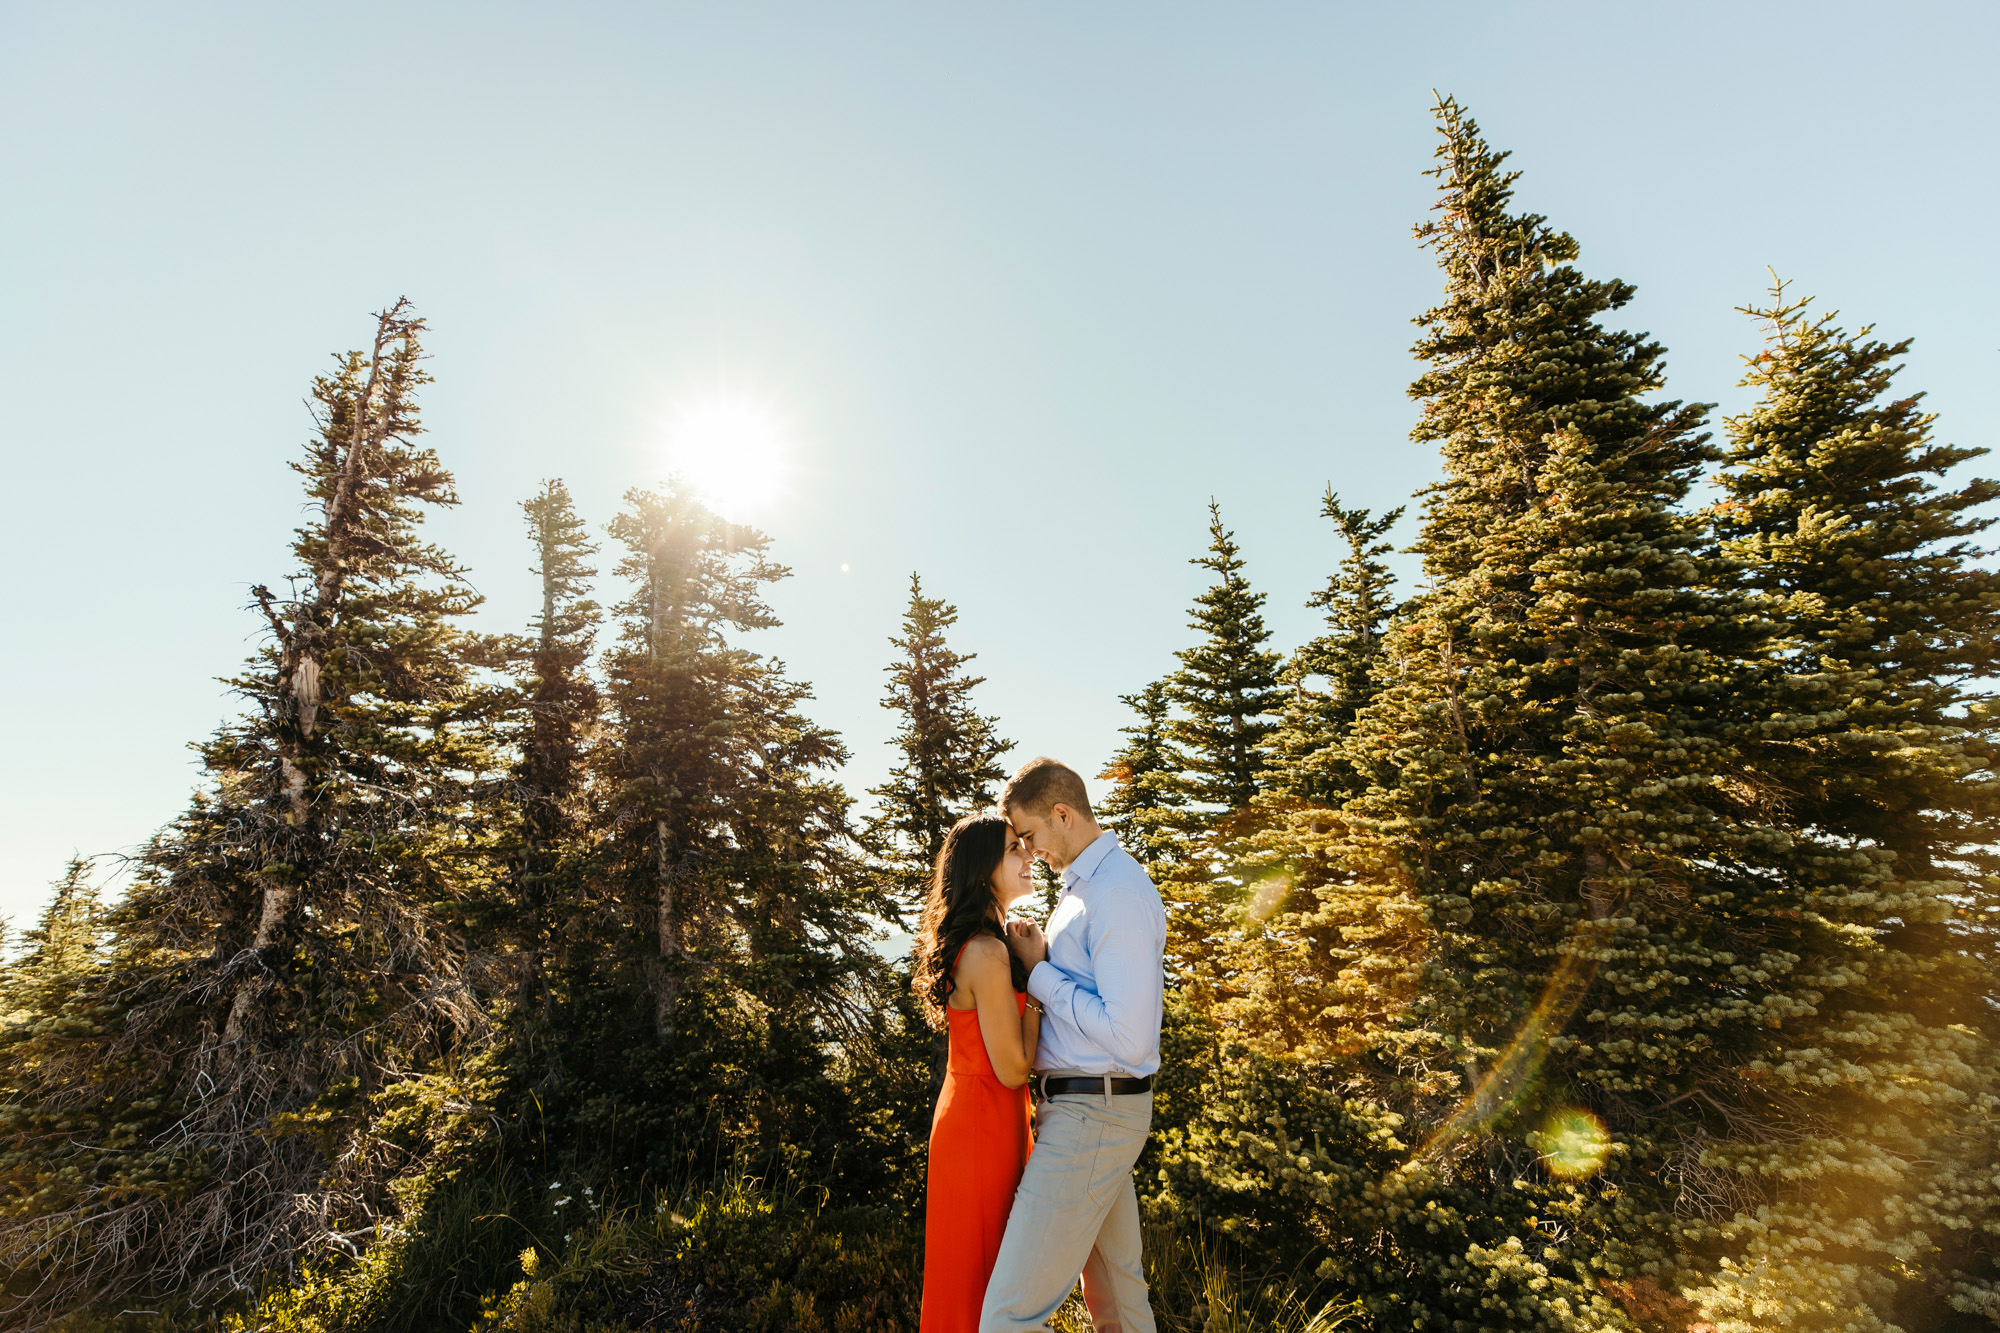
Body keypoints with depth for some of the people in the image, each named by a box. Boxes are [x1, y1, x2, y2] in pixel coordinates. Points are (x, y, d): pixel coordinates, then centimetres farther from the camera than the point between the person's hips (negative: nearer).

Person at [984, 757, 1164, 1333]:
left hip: (1091, 1115, -10)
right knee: (1118, 1282, 23)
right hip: (1097, 1109, 10)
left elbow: (1127, 1035, -25)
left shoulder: (1118, 895, -21)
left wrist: (1039, 970, -17)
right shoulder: (1084, 885, 11)